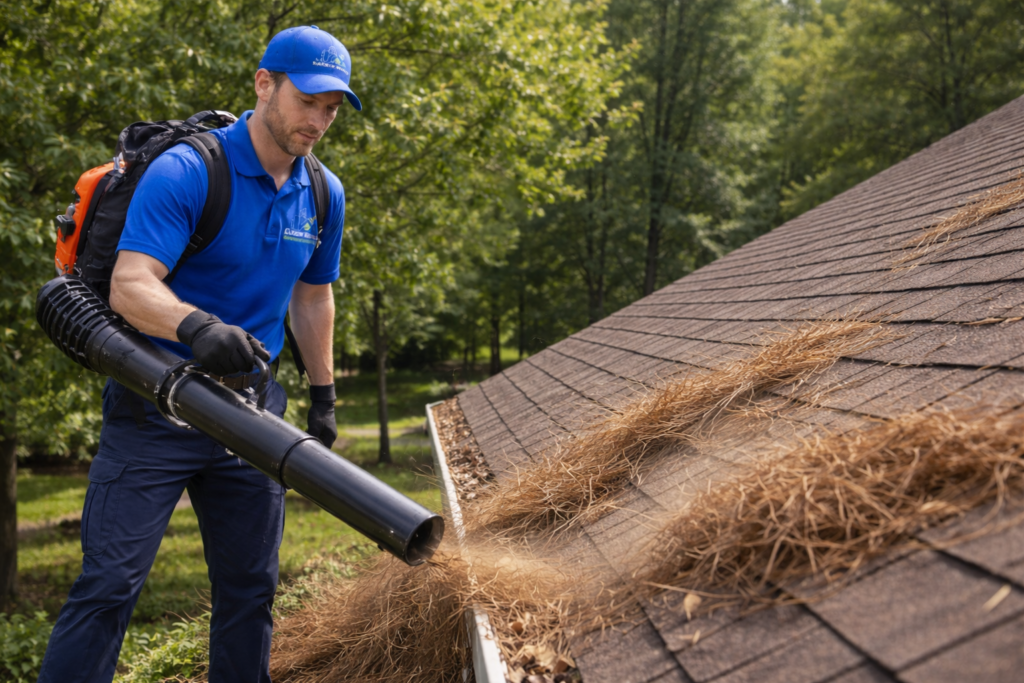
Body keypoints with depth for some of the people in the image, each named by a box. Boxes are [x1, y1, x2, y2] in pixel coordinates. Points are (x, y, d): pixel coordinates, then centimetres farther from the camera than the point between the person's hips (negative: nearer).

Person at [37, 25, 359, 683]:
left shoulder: (324, 194, 8)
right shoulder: (184, 172, -13)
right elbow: (129, 285, -23)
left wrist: (323, 395, 20)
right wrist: (198, 326, -42)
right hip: (155, 407, -5)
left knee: (250, 589, 9)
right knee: (110, 583, -7)